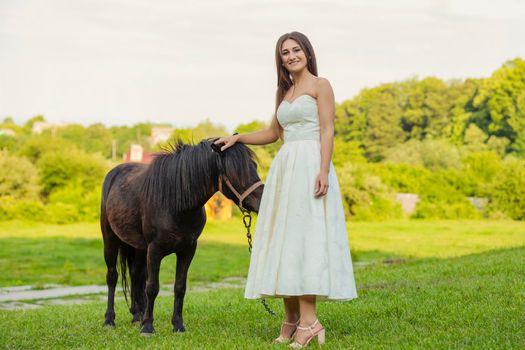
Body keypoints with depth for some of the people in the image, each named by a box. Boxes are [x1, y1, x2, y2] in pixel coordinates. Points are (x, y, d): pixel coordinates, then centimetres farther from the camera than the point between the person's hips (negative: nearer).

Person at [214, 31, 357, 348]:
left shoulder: (320, 85, 0)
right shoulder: (284, 92, 21)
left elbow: (327, 131, -9)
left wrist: (323, 171, -20)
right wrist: (238, 138, 21)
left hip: (310, 167, -8)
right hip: (284, 167, 8)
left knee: (304, 235, -14)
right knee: (283, 238, 4)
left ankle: (309, 321, -17)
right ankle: (291, 317, 9)